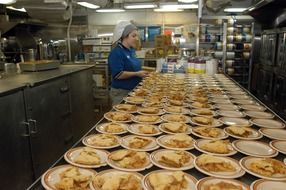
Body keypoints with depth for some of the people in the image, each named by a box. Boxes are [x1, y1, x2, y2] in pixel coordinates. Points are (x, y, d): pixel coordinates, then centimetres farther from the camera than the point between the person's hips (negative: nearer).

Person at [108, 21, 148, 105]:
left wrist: (141, 70, 5)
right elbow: (118, 75, -24)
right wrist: (137, 74, -23)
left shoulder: (131, 50, 9)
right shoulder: (116, 52, -17)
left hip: (133, 91, 8)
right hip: (121, 92, -8)